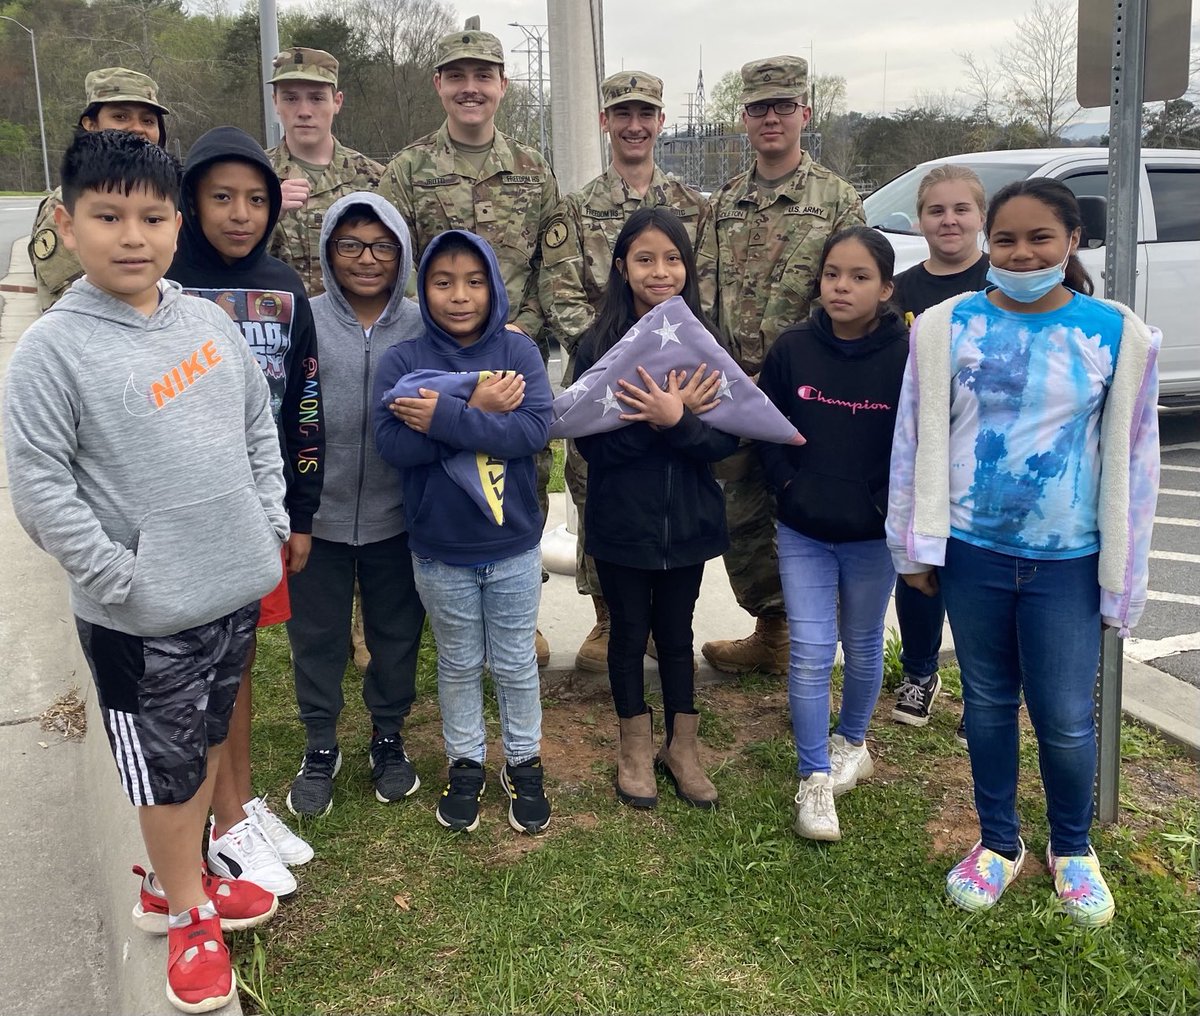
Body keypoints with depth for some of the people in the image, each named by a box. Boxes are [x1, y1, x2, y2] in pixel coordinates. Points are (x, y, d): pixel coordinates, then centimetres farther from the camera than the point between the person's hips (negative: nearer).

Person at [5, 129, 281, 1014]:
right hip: (142, 616, -6)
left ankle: (180, 876, 44)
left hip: (236, 587, 6)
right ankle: (186, 913, 32)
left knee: (210, 738, 22)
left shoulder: (207, 321, 2)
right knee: (169, 766, 9)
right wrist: (125, 579, -17)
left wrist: (270, 524, 6)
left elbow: (260, 425, 12)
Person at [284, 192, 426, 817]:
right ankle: (320, 747, 34)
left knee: (396, 632, 15)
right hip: (319, 513, -1)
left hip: (396, 515, 1)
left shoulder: (423, 327, -2)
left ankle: (388, 737, 38)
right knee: (316, 635, 13)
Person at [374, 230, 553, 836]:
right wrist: (478, 415, -25)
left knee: (515, 663, 15)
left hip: (513, 546, 0)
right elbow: (392, 443, -19)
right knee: (458, 664, 18)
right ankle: (466, 764, 37)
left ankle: (524, 763, 35)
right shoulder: (402, 361, -7)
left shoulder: (518, 352, -8)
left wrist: (445, 417, -27)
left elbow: (535, 428, -21)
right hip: (439, 550, 1)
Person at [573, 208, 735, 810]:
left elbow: (727, 438, -9)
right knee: (629, 631, 14)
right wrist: (663, 417, -25)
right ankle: (636, 748, 34)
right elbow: (591, 442, -15)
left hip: (687, 521, 1)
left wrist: (675, 421, -27)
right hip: (621, 523, -1)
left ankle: (682, 746, 34)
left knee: (676, 631, 16)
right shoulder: (599, 346, -9)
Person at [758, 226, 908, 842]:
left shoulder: (905, 356, -12)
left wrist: (889, 504, -11)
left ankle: (851, 742, 41)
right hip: (802, 531, 1)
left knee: (862, 647, 17)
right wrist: (787, 484, -5)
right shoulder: (792, 349, -5)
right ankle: (814, 779, 10)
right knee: (810, 654, 0)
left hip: (873, 535, -1)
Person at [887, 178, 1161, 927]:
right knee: (989, 703, 14)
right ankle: (999, 842, 35)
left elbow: (1131, 458, 0)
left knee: (1066, 719, 5)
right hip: (972, 551, 1)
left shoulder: (1118, 335, -4)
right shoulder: (946, 327, -3)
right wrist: (915, 547, 1)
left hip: (1068, 560, -1)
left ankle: (1073, 850, 33)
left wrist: (1122, 576, 1)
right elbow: (917, 440, 1)